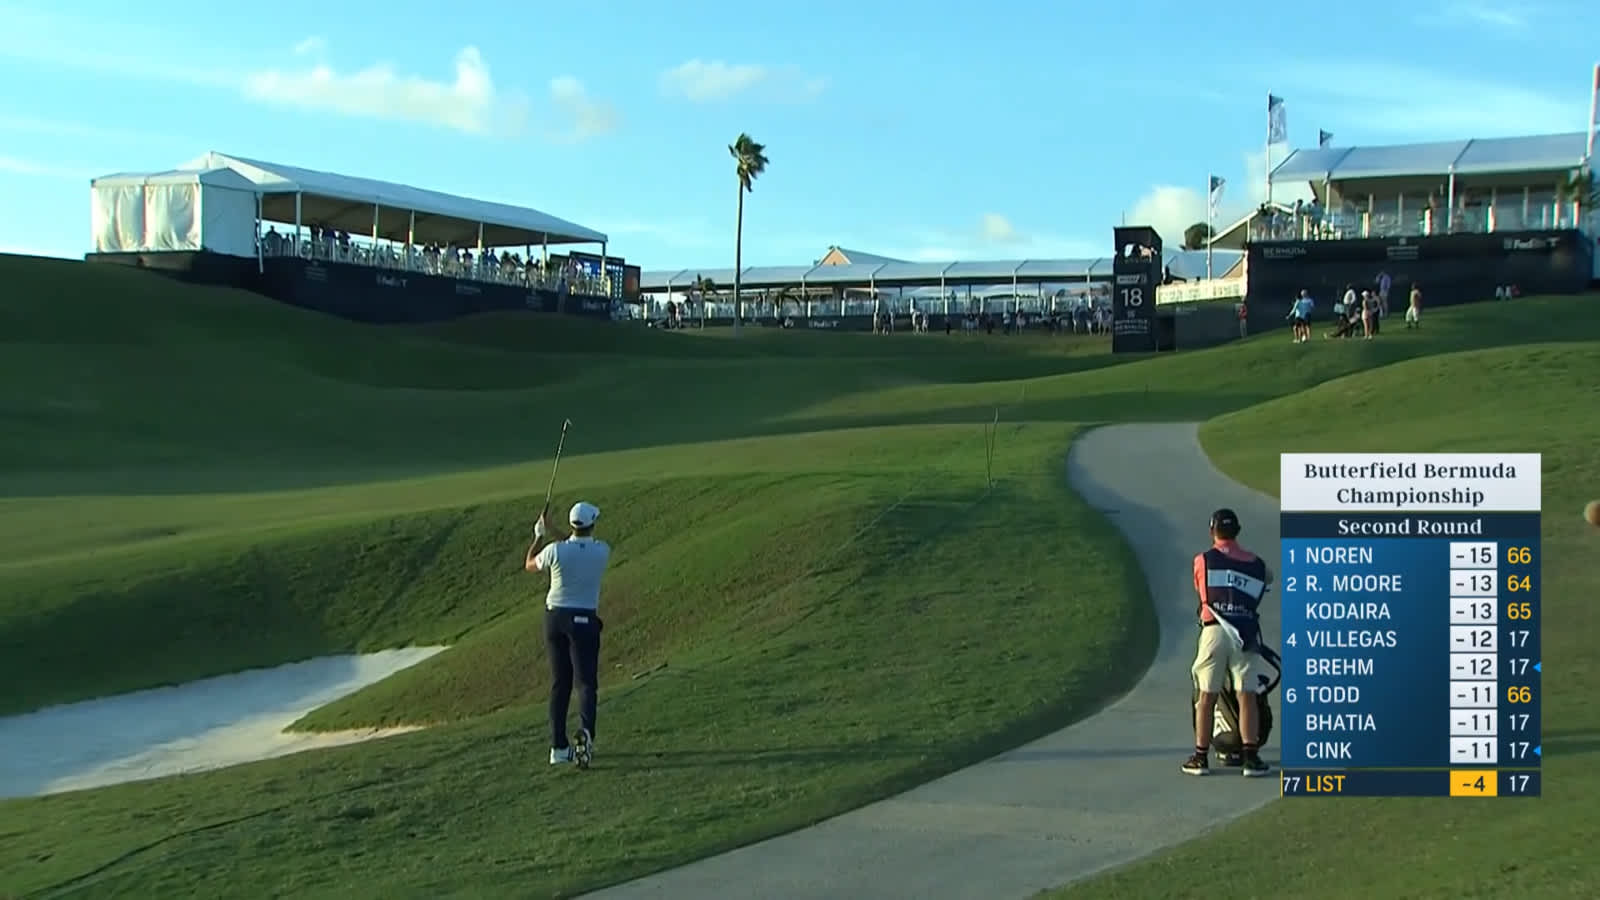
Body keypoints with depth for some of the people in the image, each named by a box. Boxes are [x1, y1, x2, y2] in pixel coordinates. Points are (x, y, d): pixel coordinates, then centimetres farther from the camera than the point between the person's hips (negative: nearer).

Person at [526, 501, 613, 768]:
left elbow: (530, 565, 11)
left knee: (559, 684, 11)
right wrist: (551, 531, 15)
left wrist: (539, 535, 23)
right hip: (584, 620, -2)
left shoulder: (555, 551, -10)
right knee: (587, 683, -2)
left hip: (555, 618, 2)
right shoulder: (602, 552, -6)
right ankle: (585, 732, -29)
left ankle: (559, 747, 12)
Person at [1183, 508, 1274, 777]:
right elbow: (1269, 577, 28)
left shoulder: (1202, 561, 6)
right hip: (1246, 633, 1)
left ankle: (1201, 757, 9)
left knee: (1207, 696, 5)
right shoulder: (1255, 562, 12)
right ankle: (1251, 757, 0)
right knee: (1247, 696, 2)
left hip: (1215, 630, -1)